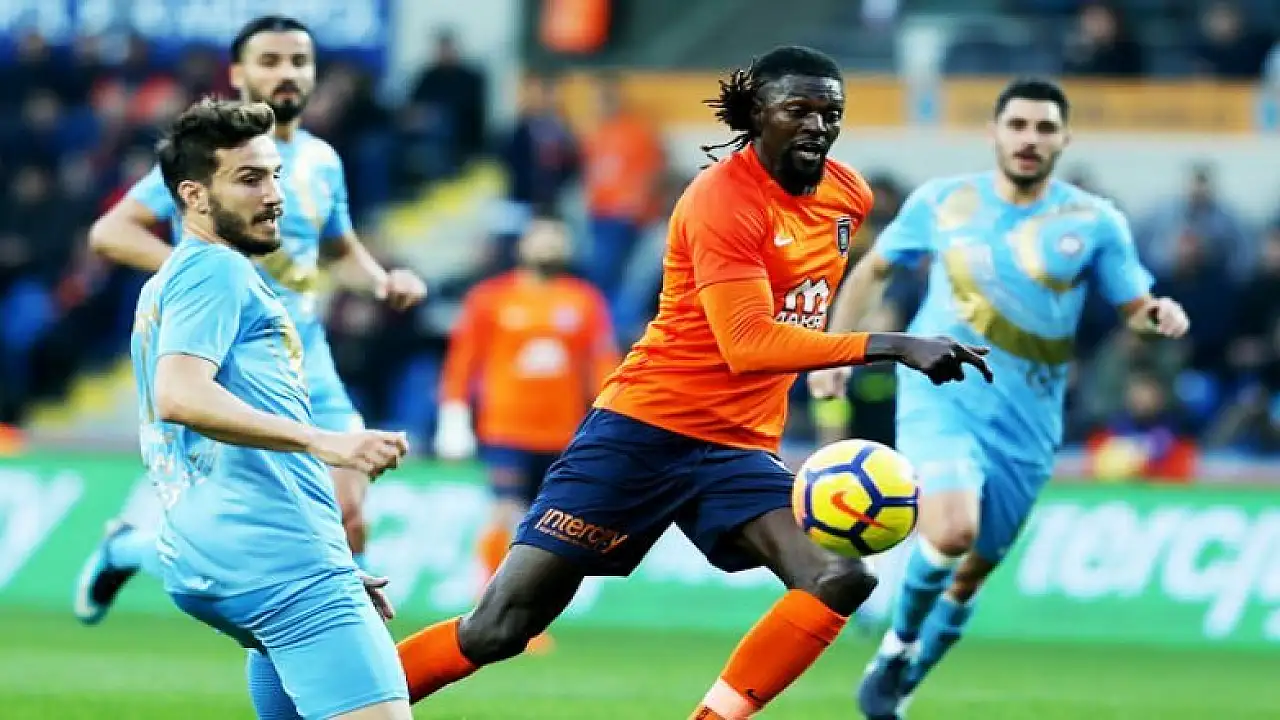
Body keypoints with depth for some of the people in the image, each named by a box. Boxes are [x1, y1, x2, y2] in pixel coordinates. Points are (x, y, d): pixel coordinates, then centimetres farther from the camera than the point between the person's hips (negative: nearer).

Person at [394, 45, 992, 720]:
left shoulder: (849, 194, 6)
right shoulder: (723, 200, -17)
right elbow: (748, 342, -28)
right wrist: (887, 347, -33)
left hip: (741, 449, 6)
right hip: (643, 431, -6)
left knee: (841, 580, -20)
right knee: (497, 628, -9)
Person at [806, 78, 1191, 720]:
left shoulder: (1094, 222, 1)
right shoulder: (940, 202, 2)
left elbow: (1135, 308, 5)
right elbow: (873, 270, 16)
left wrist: (1159, 316, -18)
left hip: (1025, 424, 2)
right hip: (941, 395, -2)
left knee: (971, 572, 7)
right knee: (952, 532, -27)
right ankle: (899, 642, 0)